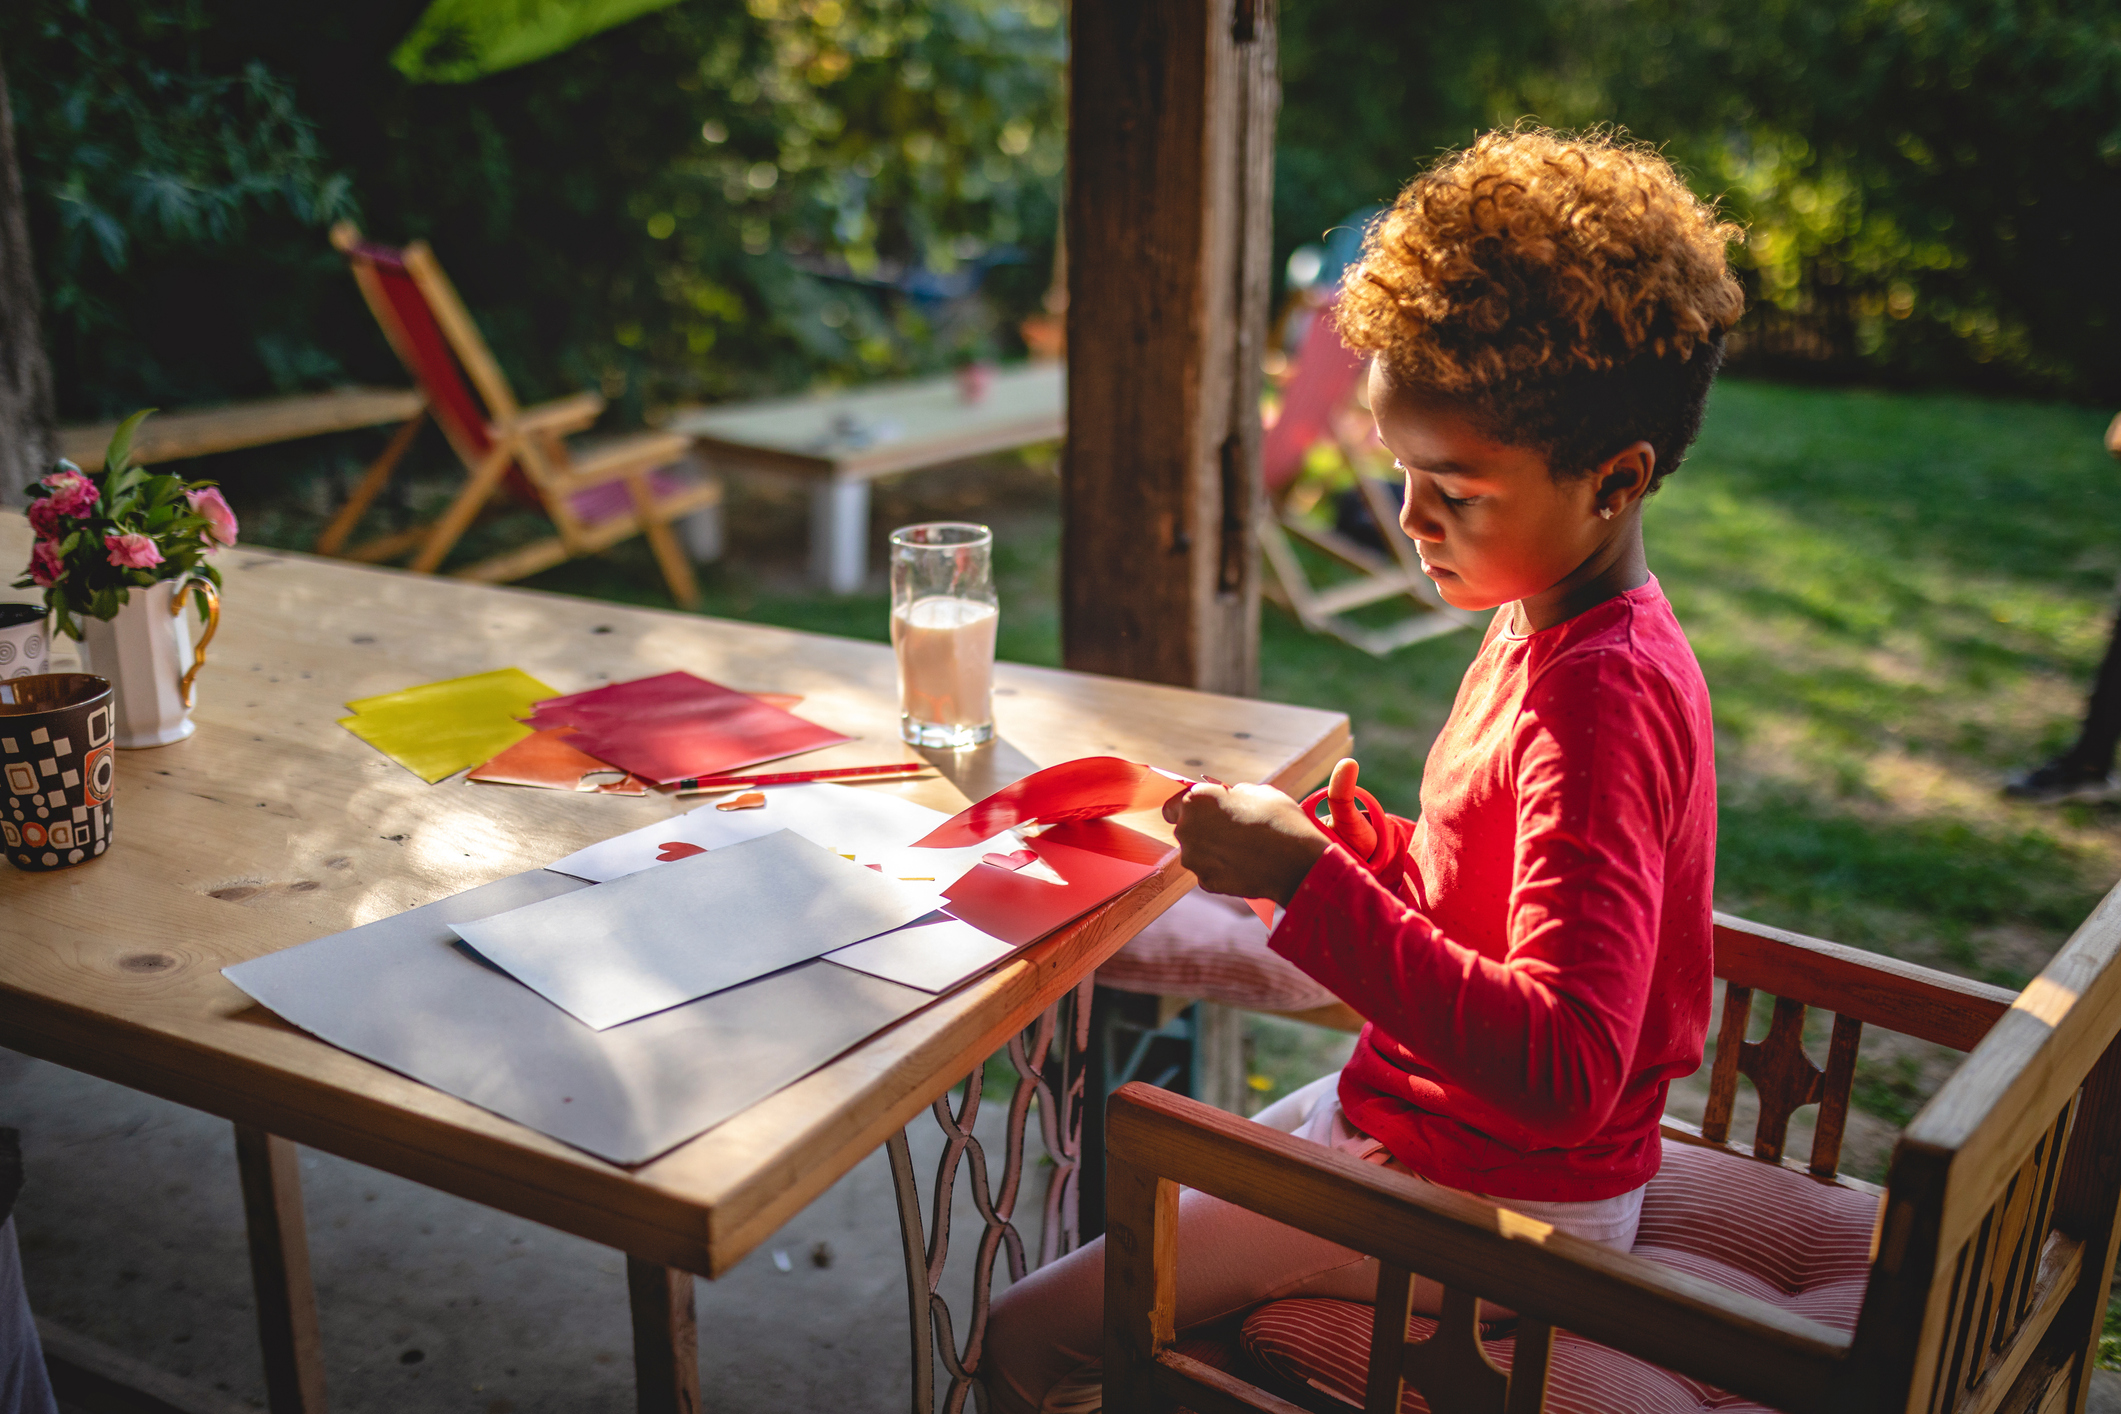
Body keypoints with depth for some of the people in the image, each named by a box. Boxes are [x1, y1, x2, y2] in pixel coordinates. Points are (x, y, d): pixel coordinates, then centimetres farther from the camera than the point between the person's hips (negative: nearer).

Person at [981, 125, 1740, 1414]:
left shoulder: (1600, 695, -27)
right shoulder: (1550, 626, 2)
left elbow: (1563, 1064, -34)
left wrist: (1311, 882, -33)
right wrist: (1349, 839, -6)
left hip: (1491, 1208, -9)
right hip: (1413, 1111, 9)